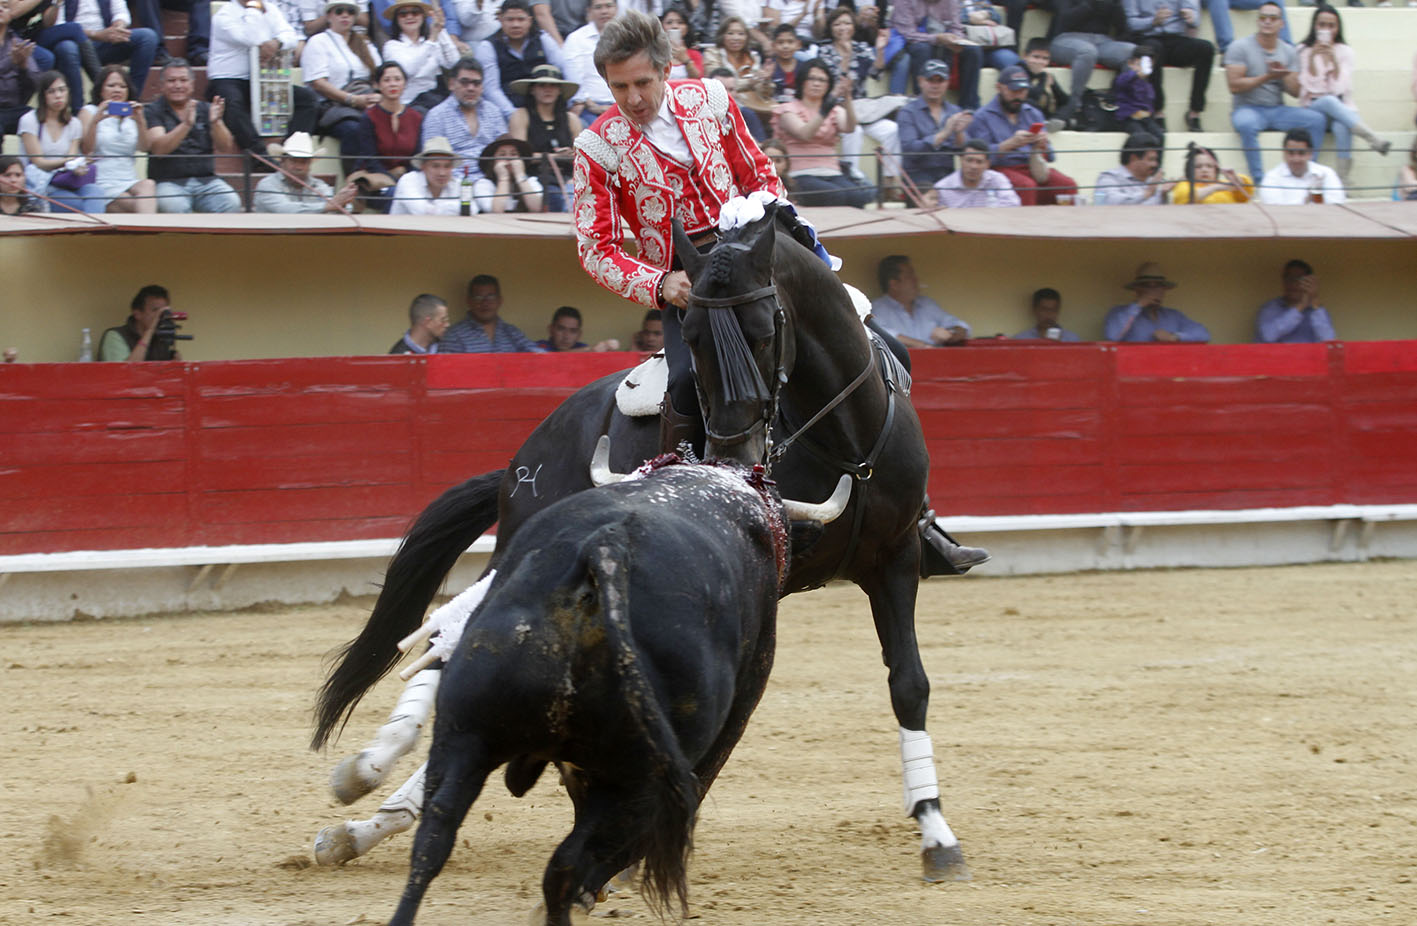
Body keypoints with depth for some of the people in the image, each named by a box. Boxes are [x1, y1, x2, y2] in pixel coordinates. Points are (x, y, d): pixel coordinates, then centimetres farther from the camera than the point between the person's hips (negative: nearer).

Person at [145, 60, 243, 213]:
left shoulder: (205, 109, 15)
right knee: (174, 207, -36)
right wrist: (186, 124, -25)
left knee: (231, 204, -27)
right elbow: (158, 148, -13)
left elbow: (226, 145, 1)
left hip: (206, 181, 3)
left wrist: (215, 122, -20)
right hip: (169, 181, -3)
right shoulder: (154, 111, 5)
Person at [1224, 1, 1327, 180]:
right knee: (1246, 124, -40)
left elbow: (1295, 92, 5)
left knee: (1317, 120, -18)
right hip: (1249, 108, -4)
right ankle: (1258, 178, -36)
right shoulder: (1241, 47, -3)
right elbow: (1234, 85, -12)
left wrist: (1284, 75, -15)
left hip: (1278, 110, 4)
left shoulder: (1288, 51, 10)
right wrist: (1267, 77, -17)